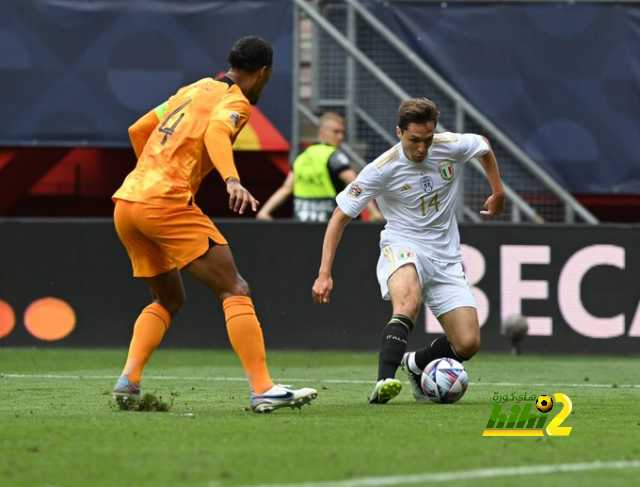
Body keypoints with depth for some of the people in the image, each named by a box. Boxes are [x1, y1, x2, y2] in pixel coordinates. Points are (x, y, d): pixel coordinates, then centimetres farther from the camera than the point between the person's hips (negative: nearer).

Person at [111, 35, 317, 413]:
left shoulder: (193, 90, 25)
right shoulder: (236, 101, 1)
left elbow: (138, 130, 31)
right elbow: (216, 131, -22)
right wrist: (232, 180, -37)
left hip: (125, 203, 8)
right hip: (167, 202, -8)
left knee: (169, 299, 22)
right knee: (235, 291, -6)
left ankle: (128, 381, 5)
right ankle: (263, 390, -15)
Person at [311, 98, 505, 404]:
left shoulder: (452, 147, -7)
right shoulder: (381, 169, -15)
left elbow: (483, 145, 18)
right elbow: (340, 217, -9)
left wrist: (498, 193, 22)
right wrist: (324, 274, -15)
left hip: (445, 257, 4)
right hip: (402, 249, -4)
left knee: (468, 344, -6)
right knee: (408, 303, -40)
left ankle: (416, 364, 24)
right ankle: (384, 383, -50)